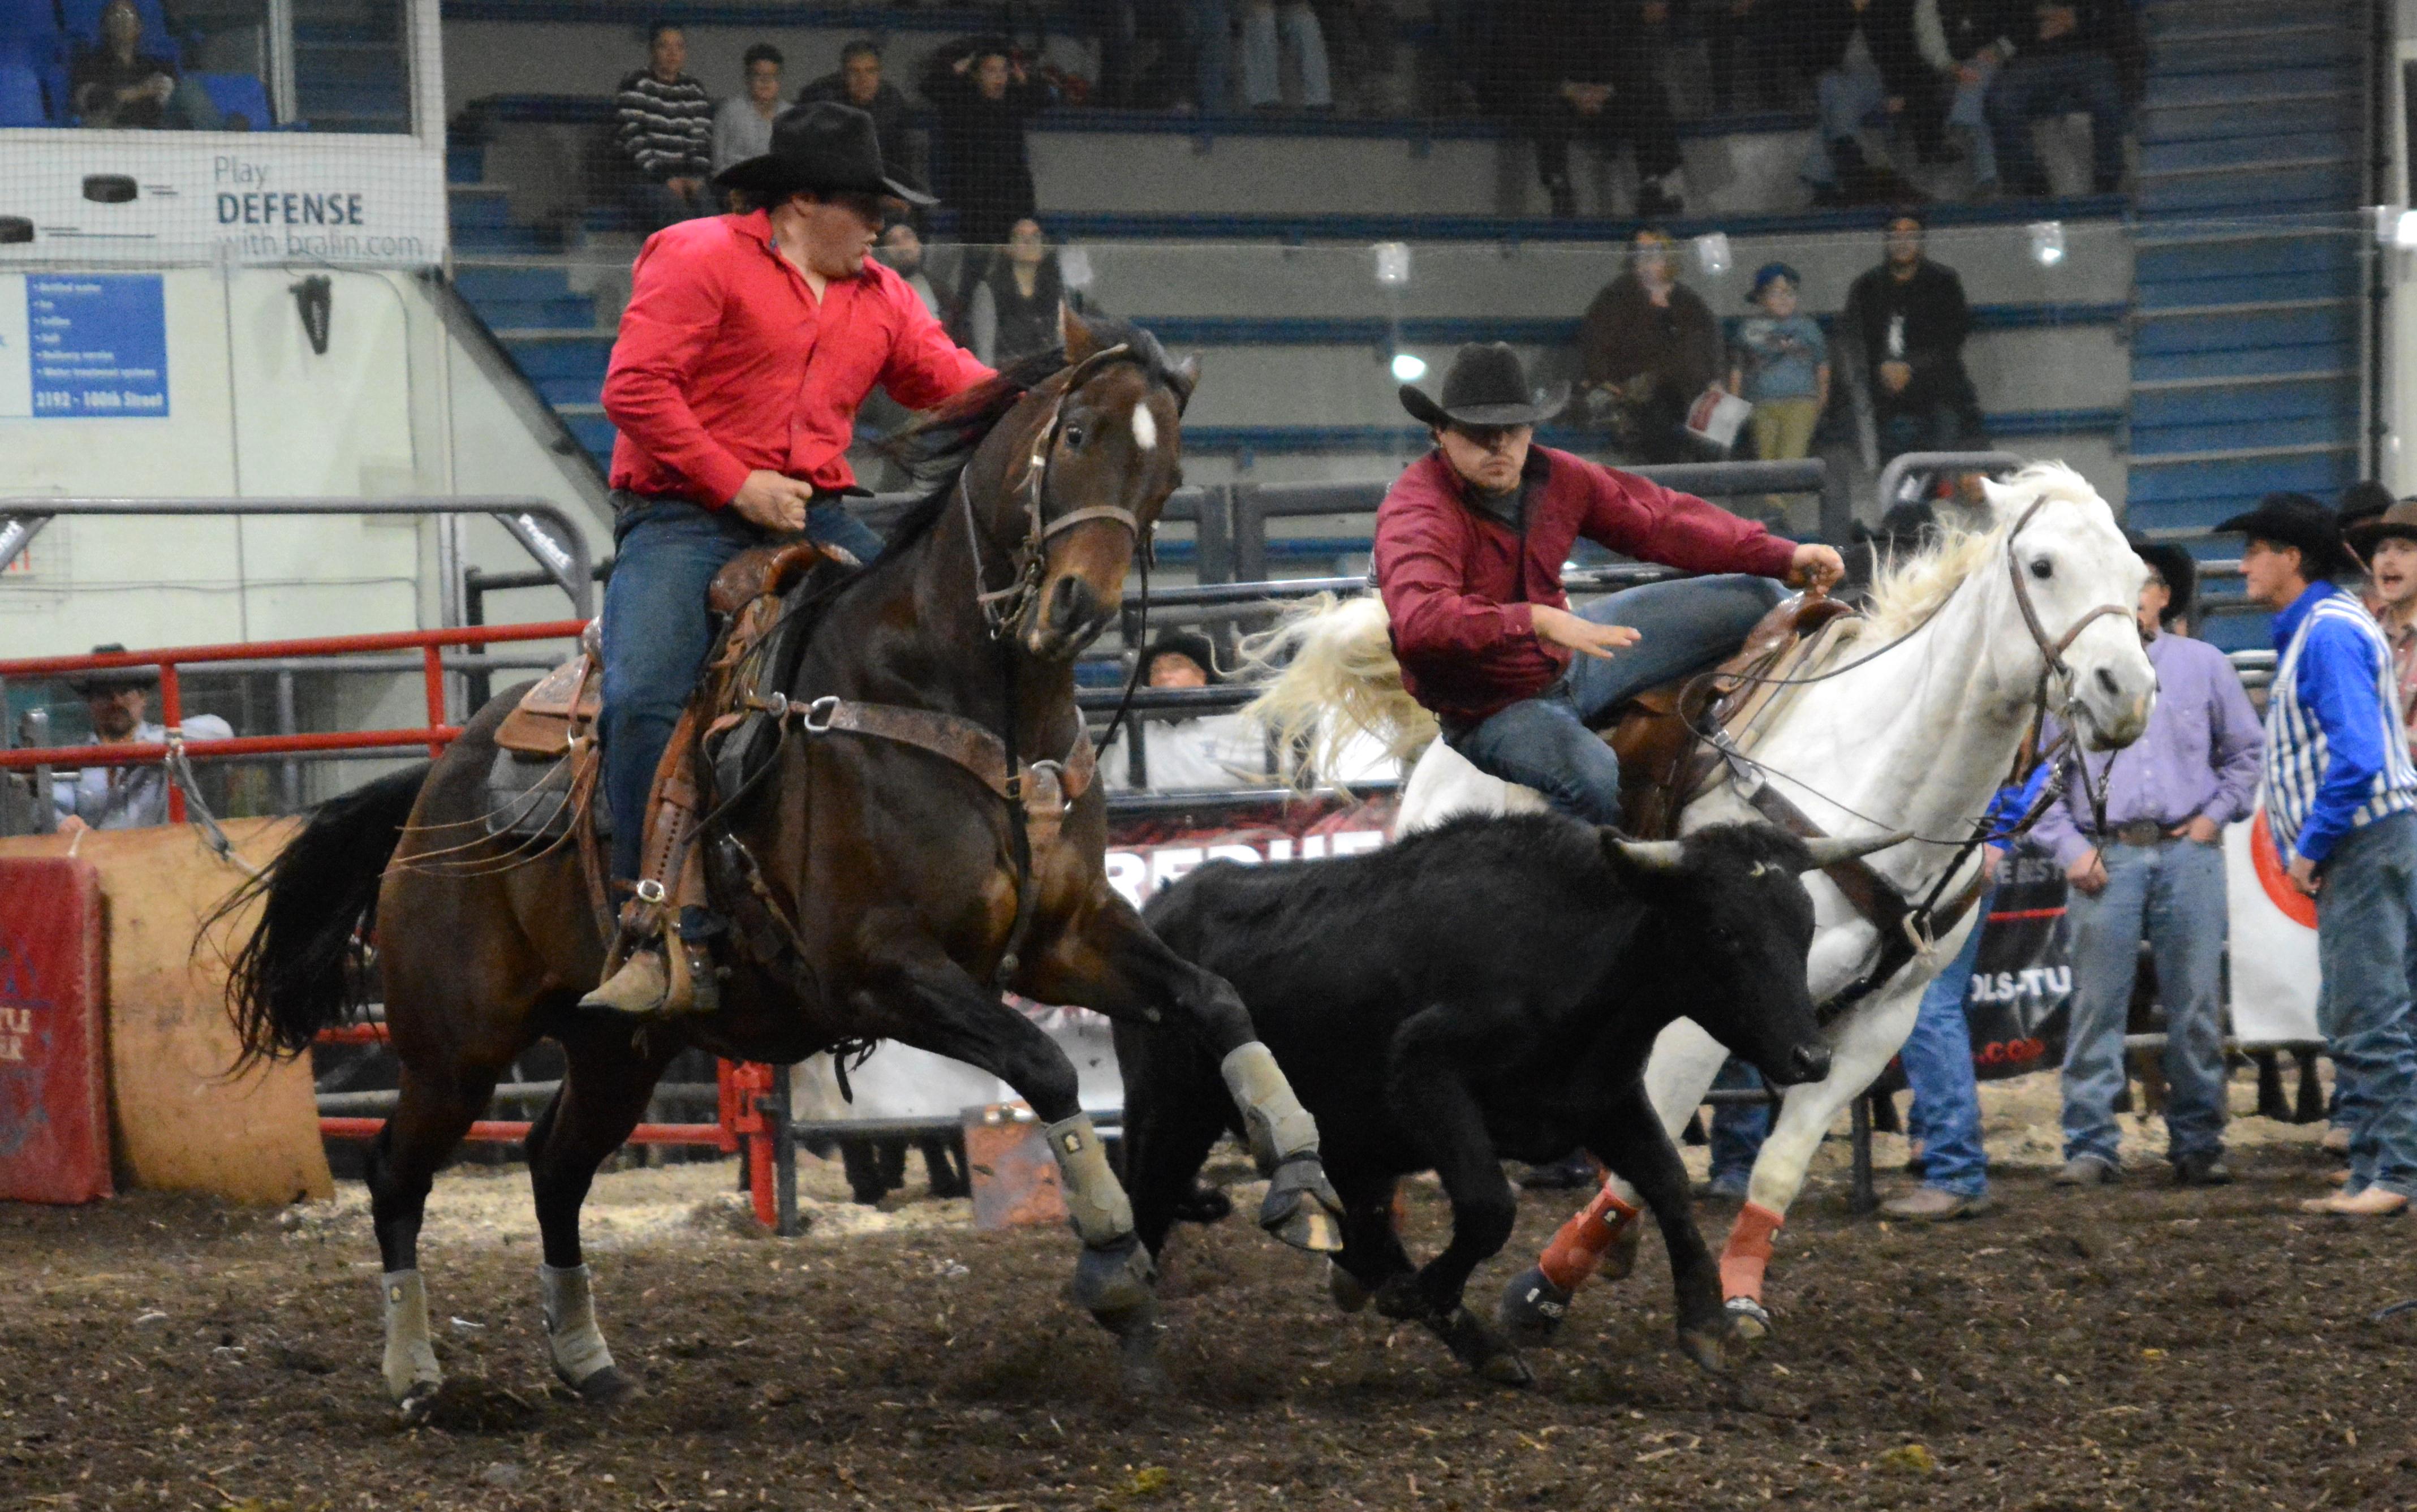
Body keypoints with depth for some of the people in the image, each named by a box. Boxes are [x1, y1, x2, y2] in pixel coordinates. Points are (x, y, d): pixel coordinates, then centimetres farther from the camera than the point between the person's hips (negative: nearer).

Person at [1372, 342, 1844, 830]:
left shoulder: (1555, 478, -4)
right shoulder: (1415, 511, -27)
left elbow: (1660, 520, 3)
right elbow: (1421, 622, -45)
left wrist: (1784, 557, -2)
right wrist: (1538, 621, -55)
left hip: (1570, 659, 8)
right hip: (1494, 712, -8)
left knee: (1753, 603, 11)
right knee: (1591, 773, -41)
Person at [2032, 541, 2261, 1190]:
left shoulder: (2203, 665, 12)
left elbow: (2244, 751, 18)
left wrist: (2217, 814, 4)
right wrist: (2069, 847, -1)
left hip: (2187, 852, 1)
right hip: (2106, 858, -1)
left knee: (2196, 1007, 1)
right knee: (2097, 1007, -4)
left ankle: (2198, 1143, 7)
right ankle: (2090, 1146, -2)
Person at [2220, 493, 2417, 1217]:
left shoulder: (2329, 631, -14)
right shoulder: (2312, 629, 19)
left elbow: (2357, 755, -24)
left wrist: (2310, 849, -17)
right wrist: (2305, 850, 17)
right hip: (2353, 852, 11)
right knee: (2348, 1022, 12)